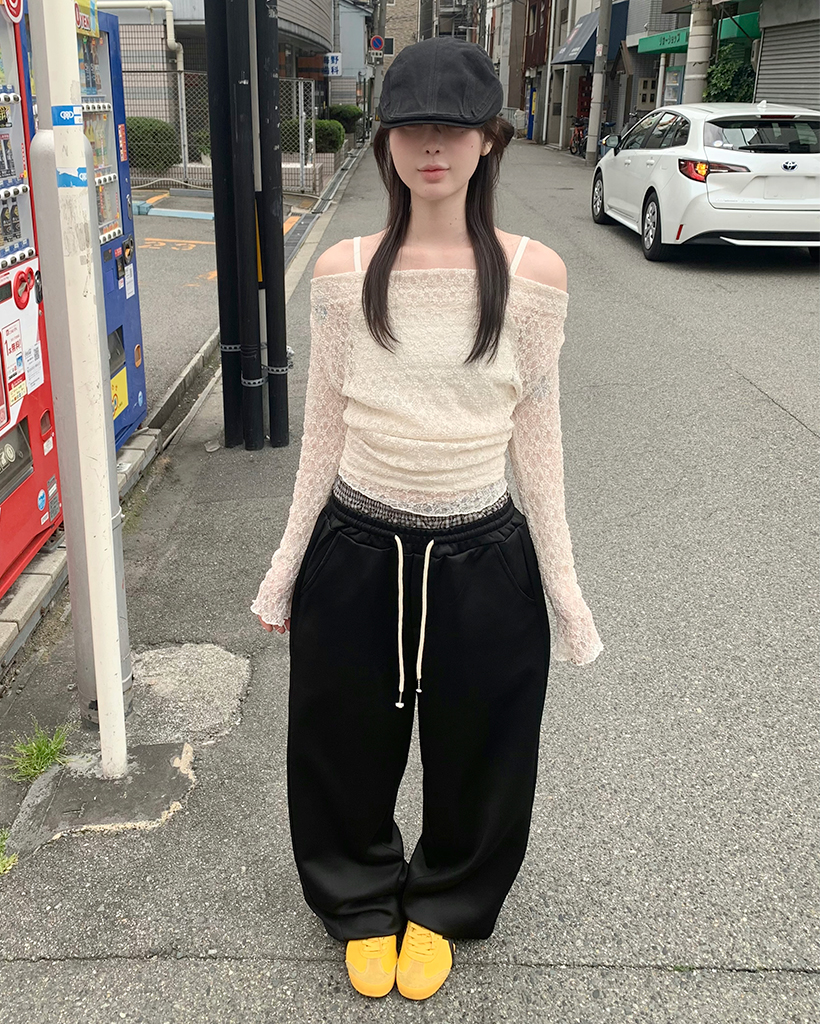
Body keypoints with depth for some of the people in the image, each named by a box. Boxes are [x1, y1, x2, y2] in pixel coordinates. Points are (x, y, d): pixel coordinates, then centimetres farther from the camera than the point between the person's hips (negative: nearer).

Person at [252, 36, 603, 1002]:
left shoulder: (531, 273, -6)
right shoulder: (342, 271, -3)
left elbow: (536, 432, 0)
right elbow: (323, 426, 3)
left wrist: (561, 578, 2)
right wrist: (288, 563, 6)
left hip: (484, 559, 0)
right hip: (357, 550, 1)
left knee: (473, 753, 17)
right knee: (349, 747, 17)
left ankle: (442, 906, 48)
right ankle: (362, 903, 47)